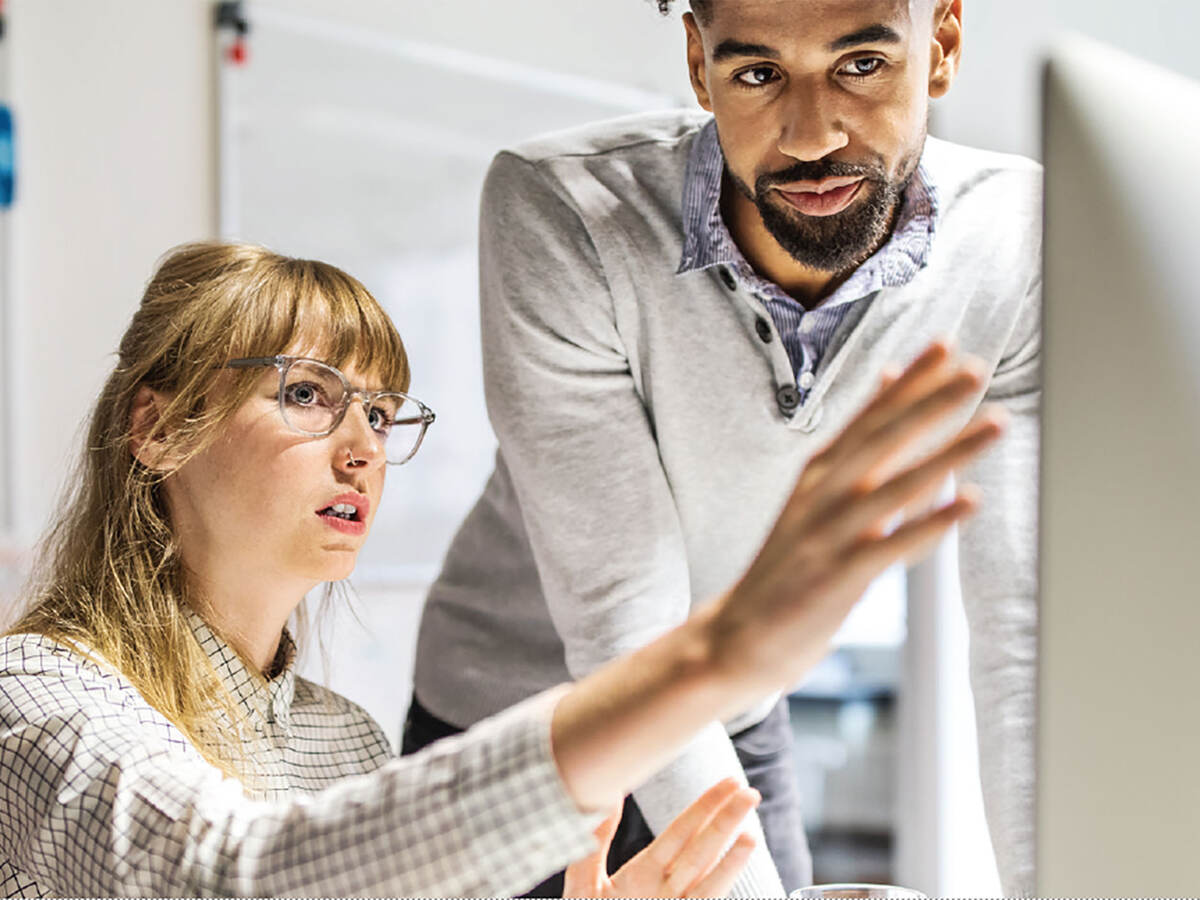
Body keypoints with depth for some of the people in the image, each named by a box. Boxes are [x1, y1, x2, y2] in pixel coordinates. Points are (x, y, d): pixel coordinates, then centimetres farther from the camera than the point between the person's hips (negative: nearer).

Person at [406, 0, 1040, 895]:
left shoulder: (1014, 242, -23)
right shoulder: (555, 209, -30)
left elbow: (1028, 626, -20)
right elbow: (621, 615, -31)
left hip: (739, 728, 3)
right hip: (510, 715, -2)